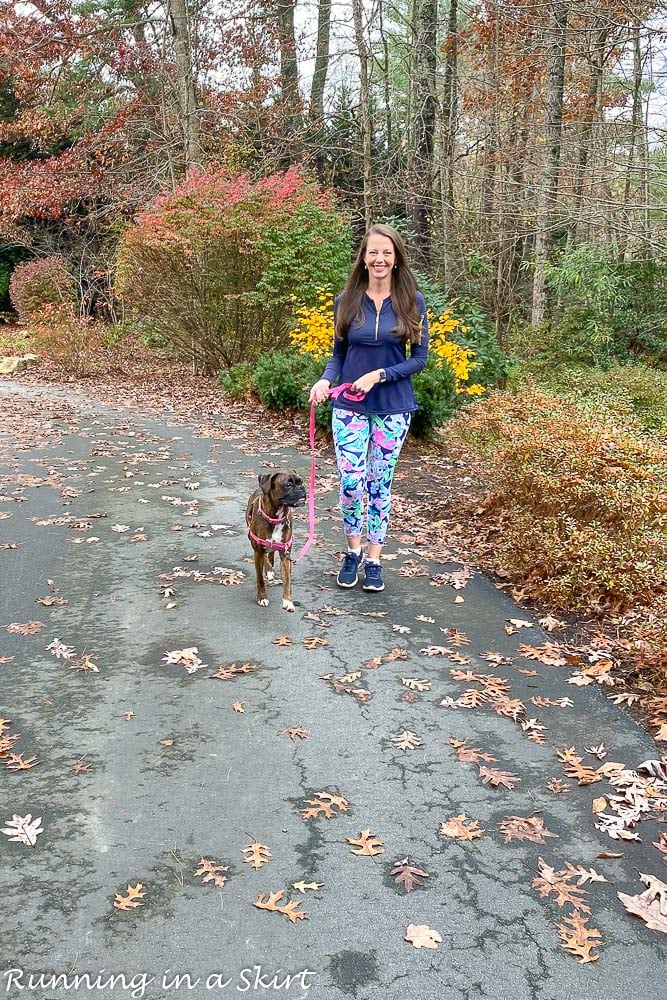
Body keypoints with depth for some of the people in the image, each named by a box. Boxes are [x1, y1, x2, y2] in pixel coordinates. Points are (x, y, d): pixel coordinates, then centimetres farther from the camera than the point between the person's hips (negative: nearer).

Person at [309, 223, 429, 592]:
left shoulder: (412, 302, -4)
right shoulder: (346, 301, 0)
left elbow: (420, 357, -3)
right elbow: (339, 352, 7)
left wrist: (379, 375, -15)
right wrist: (325, 380, -13)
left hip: (393, 407, 0)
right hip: (350, 406, 1)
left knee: (380, 484, 8)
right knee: (351, 483, -4)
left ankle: (374, 560, 21)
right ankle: (353, 553, 19)